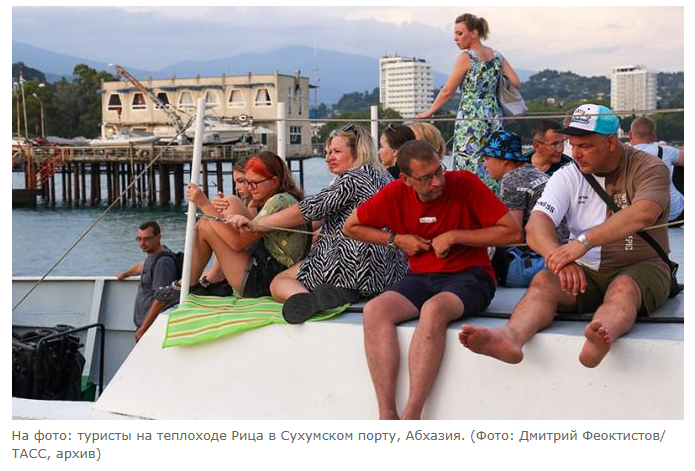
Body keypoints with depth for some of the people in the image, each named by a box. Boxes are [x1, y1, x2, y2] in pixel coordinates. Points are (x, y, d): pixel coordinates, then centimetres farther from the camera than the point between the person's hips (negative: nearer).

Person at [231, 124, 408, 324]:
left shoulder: (353, 179, -8)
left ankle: (306, 300, -27)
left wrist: (255, 224, -3)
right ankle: (340, 293, -5)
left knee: (279, 281, 6)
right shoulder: (383, 178, 18)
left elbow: (309, 209, -9)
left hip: (355, 267, -9)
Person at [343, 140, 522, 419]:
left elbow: (513, 232, -11)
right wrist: (396, 240, 0)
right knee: (374, 310, -25)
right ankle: (387, 418, -28)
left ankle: (410, 421, -33)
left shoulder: (465, 184, -10)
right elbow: (351, 227, 14)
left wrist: (454, 236, -12)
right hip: (420, 278, 4)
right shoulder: (395, 194, -1)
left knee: (433, 309, -36)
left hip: (468, 276, -4)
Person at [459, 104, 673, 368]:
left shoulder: (648, 168, -5)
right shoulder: (568, 176, 5)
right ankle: (510, 337, -55)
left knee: (623, 287, -37)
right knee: (543, 281, -26)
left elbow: (642, 215, -28)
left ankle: (600, 339, -69)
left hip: (641, 267, -3)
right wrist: (560, 258, -35)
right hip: (586, 270, 3)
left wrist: (584, 241, -39)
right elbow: (536, 225, -12)